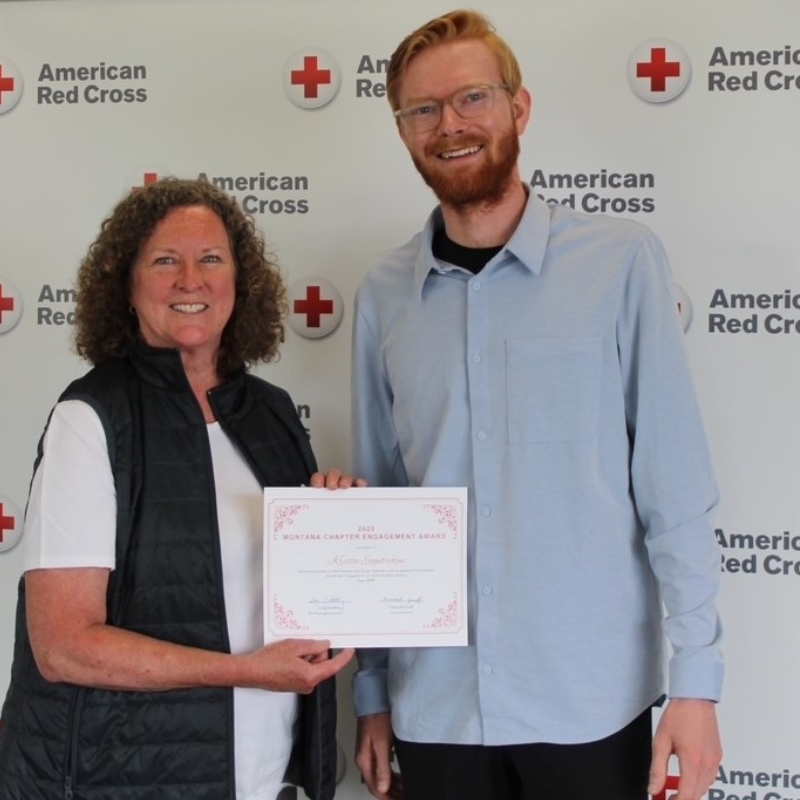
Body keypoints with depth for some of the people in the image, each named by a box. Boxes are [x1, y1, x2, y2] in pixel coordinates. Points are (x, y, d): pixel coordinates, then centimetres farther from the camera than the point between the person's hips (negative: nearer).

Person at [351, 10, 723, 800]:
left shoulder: (621, 260, -6)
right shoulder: (383, 293, 2)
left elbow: (675, 486, -5)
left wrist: (695, 677, -8)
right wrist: (371, 692, 9)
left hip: (591, 700, -2)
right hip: (433, 701, 2)